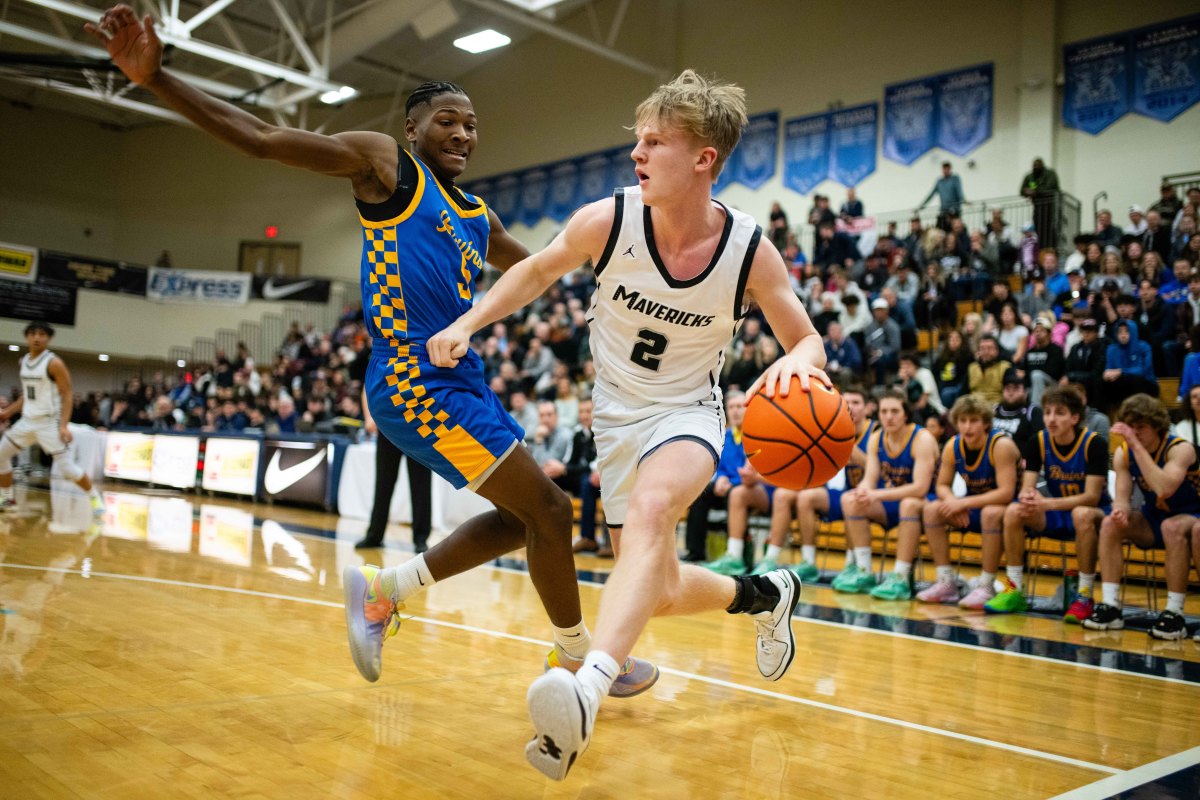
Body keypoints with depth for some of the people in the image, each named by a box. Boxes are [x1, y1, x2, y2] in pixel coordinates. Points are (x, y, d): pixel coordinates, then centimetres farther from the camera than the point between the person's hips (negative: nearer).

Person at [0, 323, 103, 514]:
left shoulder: (54, 363, -13)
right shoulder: (23, 361, 9)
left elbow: (68, 395, -14)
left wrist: (63, 426, -21)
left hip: (49, 422, -7)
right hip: (27, 420, 7)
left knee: (67, 466, -11)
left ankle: (95, 497, 6)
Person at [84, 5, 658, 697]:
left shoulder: (478, 220, 20)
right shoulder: (387, 162, -1)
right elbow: (260, 139, -7)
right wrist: (157, 79, -17)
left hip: (462, 383, 9)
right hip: (418, 381, -9)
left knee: (526, 518, 14)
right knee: (548, 509, -5)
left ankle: (384, 590, 19)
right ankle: (579, 658, 15)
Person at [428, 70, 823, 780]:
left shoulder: (750, 252, -19)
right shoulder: (607, 221, -17)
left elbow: (807, 340, -7)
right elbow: (538, 271, 4)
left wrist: (799, 361, -32)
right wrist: (467, 323, -6)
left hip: (686, 412, -3)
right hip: (617, 413, 3)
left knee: (648, 508, -38)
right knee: (658, 593, 8)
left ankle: (587, 693, -50)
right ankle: (765, 594, 37)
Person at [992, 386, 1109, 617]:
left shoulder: (1094, 443, -18)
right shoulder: (1038, 442, -5)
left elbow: (1092, 497, -22)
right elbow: (1026, 487, -7)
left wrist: (1046, 503, -34)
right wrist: (1028, 498, -34)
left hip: (1095, 512, -4)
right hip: (1057, 514, 4)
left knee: (1083, 514, -39)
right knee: (1014, 511, -22)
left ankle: (1084, 597, -26)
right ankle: (1015, 590, -12)